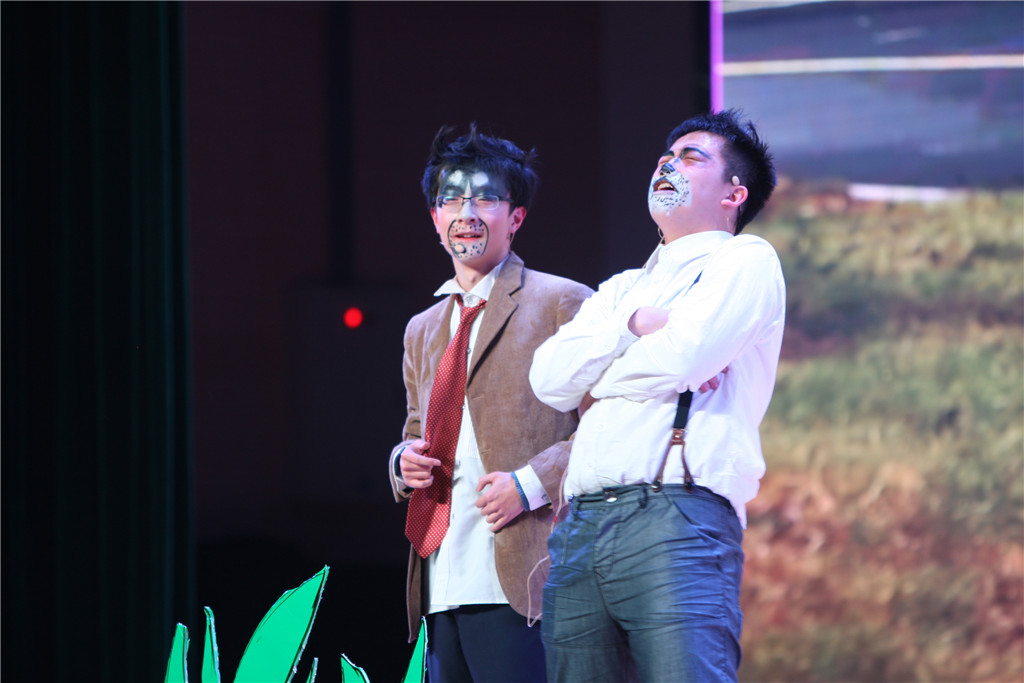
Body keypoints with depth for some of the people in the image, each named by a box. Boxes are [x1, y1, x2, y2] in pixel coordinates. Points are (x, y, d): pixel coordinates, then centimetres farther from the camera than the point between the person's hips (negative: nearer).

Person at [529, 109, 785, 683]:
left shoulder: (746, 261, 8)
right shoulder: (624, 289, 30)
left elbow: (678, 359, -8)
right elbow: (548, 377, 14)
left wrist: (596, 385, 9)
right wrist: (634, 325, -1)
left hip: (676, 519, -7)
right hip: (580, 528, 7)